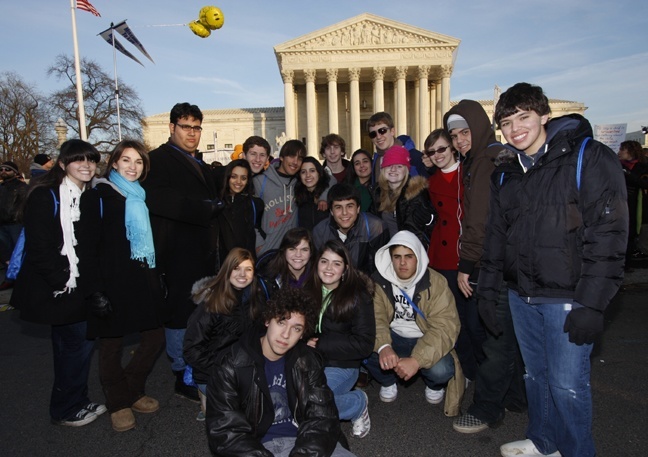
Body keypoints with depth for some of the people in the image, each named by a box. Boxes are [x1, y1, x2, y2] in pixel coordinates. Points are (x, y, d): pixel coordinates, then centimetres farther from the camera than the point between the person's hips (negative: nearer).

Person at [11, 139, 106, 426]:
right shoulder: (44, 196, -12)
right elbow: (39, 246, -16)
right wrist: (62, 281, -16)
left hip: (81, 285, 7)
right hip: (58, 288, -7)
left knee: (71, 343, 16)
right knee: (79, 341, -3)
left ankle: (77, 403, 30)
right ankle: (65, 410, 16)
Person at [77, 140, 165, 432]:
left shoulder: (142, 197, 15)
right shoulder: (97, 196, -4)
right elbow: (87, 247, -10)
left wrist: (159, 278, 15)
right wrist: (94, 291, -16)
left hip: (144, 280, 6)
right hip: (112, 283, -6)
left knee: (155, 337, 8)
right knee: (112, 345, 7)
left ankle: (132, 392, 31)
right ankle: (118, 403, 28)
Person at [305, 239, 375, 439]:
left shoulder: (358, 295, -7)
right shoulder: (308, 289, 4)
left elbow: (364, 344, -10)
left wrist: (319, 345, -15)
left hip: (340, 366, -4)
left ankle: (358, 403, 2)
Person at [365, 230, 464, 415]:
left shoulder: (436, 283, -19)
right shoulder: (379, 281, -11)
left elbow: (445, 328, -26)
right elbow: (375, 318, -18)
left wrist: (416, 360, -39)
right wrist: (383, 346, -41)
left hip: (425, 341, -2)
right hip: (394, 338, 2)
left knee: (441, 370, -31)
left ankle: (435, 385, 10)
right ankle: (388, 382, 8)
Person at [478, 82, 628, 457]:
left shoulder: (589, 157, -9)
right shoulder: (506, 173, 10)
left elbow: (608, 233, -14)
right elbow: (497, 235, 13)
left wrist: (592, 303, -18)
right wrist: (488, 289, 10)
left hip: (567, 297, -5)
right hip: (522, 295, 6)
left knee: (567, 384, 2)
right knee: (536, 375, 18)